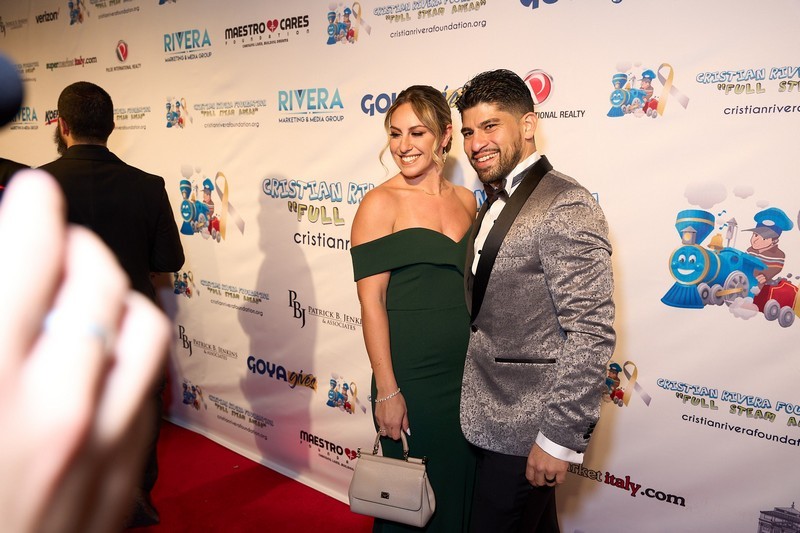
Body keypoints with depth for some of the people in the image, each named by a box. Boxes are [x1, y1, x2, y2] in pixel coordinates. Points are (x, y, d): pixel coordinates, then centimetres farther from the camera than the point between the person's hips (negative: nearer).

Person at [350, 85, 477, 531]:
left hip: (466, 372, 5)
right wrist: (386, 392, -15)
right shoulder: (381, 203, -9)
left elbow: (471, 286, 12)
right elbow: (371, 302, -12)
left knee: (462, 487, 19)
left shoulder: (466, 200, 6)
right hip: (411, 373, -5)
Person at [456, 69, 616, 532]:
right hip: (490, 420, 8)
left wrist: (560, 439, -21)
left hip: (527, 429, -8)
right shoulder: (496, 204, 11)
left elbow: (592, 333, -23)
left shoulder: (565, 207, -20)